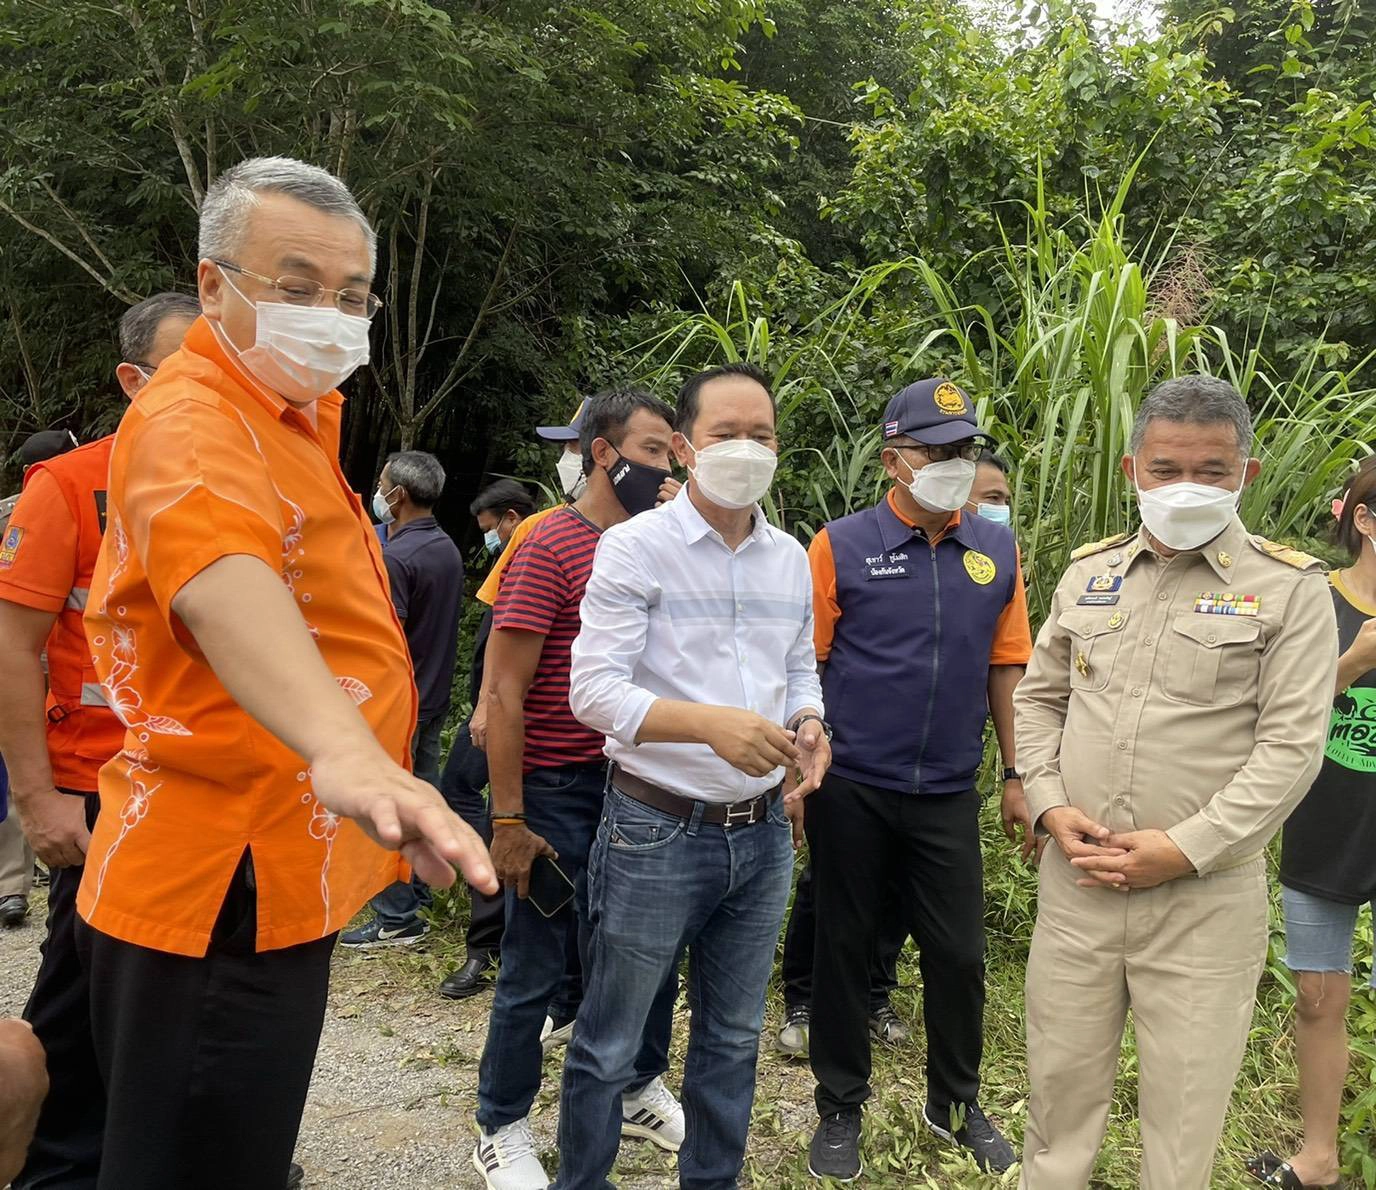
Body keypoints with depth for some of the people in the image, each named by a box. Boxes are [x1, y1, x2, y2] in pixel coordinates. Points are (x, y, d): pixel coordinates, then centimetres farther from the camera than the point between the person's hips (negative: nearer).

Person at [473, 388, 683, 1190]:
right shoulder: (550, 548, -12)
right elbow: (504, 691, -13)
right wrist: (508, 819, -15)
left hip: (638, 786, 6)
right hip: (558, 792, -6)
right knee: (537, 972, 7)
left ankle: (641, 1090, 39)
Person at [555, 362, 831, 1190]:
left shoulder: (792, 559, 7)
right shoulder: (635, 547, -10)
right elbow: (593, 689, -17)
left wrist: (808, 727, -6)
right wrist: (712, 724, -30)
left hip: (764, 833, 5)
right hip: (658, 832, -5)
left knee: (734, 1039, 20)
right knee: (610, 1045, 9)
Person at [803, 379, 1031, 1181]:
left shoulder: (997, 550, 3)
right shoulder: (842, 547, -7)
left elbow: (1006, 667, 8)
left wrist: (1016, 776, 8)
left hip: (949, 793, 3)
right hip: (852, 789, -2)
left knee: (959, 955, 12)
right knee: (845, 949, 12)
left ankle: (956, 1102, 36)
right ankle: (842, 1107, 32)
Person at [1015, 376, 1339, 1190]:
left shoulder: (1290, 589, -5)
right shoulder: (1089, 573, 9)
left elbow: (1290, 747, -10)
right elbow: (1040, 697, 14)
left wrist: (1183, 848, -16)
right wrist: (1051, 806, -1)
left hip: (1205, 896, -3)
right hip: (1077, 881, 4)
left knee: (1184, 1109, 11)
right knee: (1060, 1083, 17)